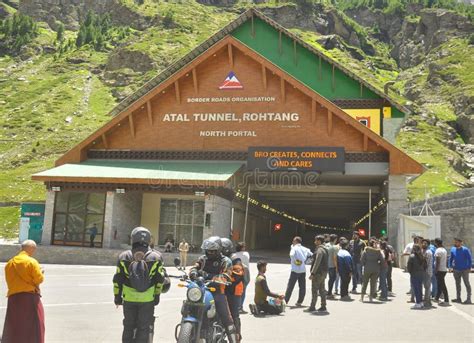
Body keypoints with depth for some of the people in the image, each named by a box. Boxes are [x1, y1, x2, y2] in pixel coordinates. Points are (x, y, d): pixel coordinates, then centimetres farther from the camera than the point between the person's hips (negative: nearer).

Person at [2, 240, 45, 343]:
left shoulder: (10, 263, 10)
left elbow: (9, 281, 13)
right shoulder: (31, 261, -8)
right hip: (30, 296, -5)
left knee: (14, 326, 12)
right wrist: (40, 272, 10)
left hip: (13, 297, 5)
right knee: (34, 326, 2)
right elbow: (39, 279, -10)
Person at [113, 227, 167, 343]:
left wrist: (117, 296, 10)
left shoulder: (124, 257, -3)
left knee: (128, 326, 16)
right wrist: (157, 295, 7)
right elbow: (160, 279, -3)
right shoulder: (156, 258, -6)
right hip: (148, 299, -1)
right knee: (144, 327, 8)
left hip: (128, 298, 2)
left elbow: (118, 279, 0)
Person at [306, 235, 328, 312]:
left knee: (314, 290, -4)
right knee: (322, 290, 12)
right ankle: (323, 307, 15)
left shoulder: (320, 250, -17)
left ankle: (312, 307, 0)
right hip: (323, 273, 9)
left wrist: (312, 273, -21)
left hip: (318, 273, -9)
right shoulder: (325, 249, 14)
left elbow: (317, 263, -22)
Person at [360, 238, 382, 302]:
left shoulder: (366, 250, -6)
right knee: (373, 283, 9)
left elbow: (362, 260, -8)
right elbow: (381, 260, -1)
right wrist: (377, 264, 13)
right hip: (376, 269, 1)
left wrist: (364, 265, 8)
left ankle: (362, 297, 11)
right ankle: (371, 297, 9)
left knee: (365, 283, 10)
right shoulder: (378, 251, 1)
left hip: (367, 269, -1)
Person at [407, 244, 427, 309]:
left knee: (415, 289, -2)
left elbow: (408, 266, -11)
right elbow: (425, 265, 9)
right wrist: (423, 271, 16)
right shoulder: (422, 257, 5)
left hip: (414, 274, -6)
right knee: (420, 288, 15)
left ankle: (418, 303, -3)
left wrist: (410, 272, 4)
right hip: (421, 274, 6)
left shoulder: (412, 256, -13)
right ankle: (421, 302, 20)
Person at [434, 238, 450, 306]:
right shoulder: (444, 250, 13)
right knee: (440, 284, 17)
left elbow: (438, 262, -20)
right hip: (444, 269, 10)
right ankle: (437, 298, 28)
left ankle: (446, 301, -6)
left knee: (442, 285, -7)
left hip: (439, 270, -10)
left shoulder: (438, 250, -16)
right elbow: (446, 260, 17)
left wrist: (436, 270, -17)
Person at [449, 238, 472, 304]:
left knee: (467, 284, -1)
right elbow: (450, 258, 12)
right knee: (457, 284, 11)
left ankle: (468, 299, 2)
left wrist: (469, 268, -9)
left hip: (464, 270, -5)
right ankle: (458, 298, 19)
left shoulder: (465, 250, -10)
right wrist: (450, 266, 5)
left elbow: (470, 259, -6)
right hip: (456, 270, 5)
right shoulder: (453, 249, 3)